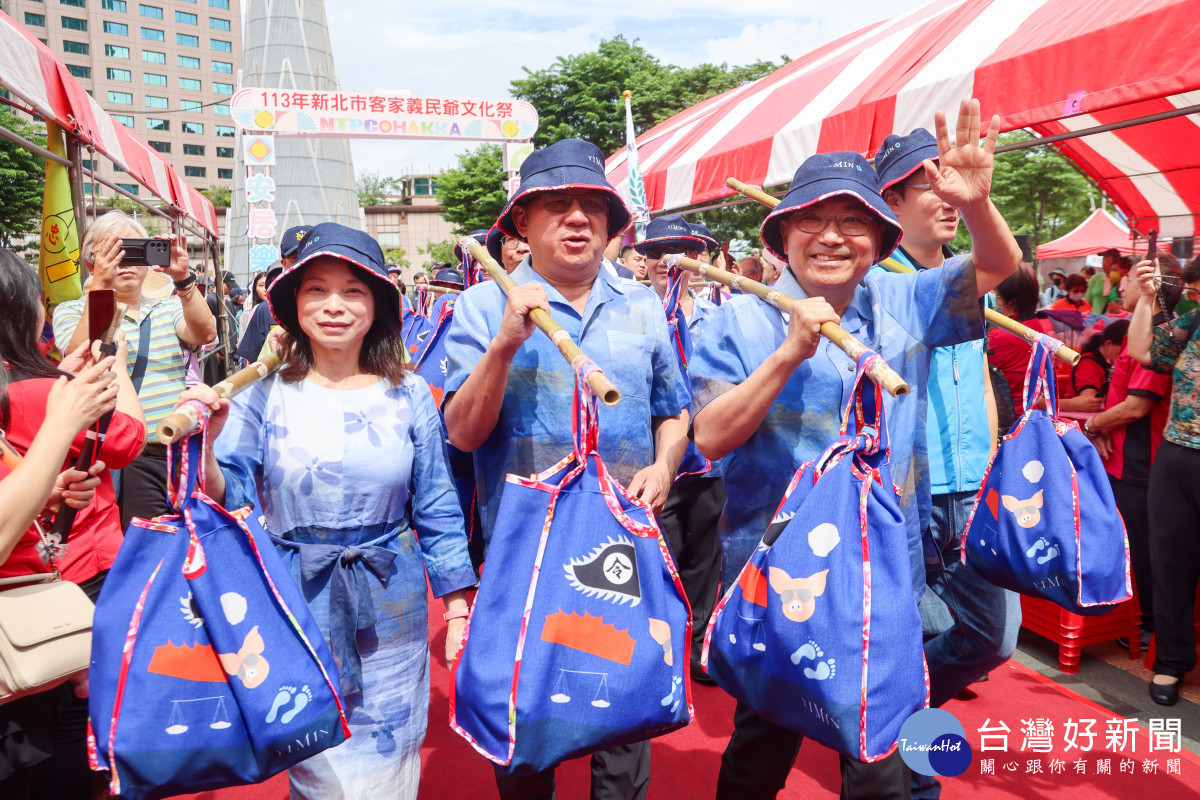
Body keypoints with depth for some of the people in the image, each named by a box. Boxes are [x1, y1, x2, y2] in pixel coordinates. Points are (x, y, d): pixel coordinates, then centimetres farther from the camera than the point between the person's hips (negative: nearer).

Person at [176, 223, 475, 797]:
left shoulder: (409, 395, -3)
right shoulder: (265, 395, -5)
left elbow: (436, 508, 2)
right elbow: (227, 501, -6)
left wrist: (458, 604, 2)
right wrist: (203, 443, -24)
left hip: (390, 609, 1)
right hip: (297, 607, 0)